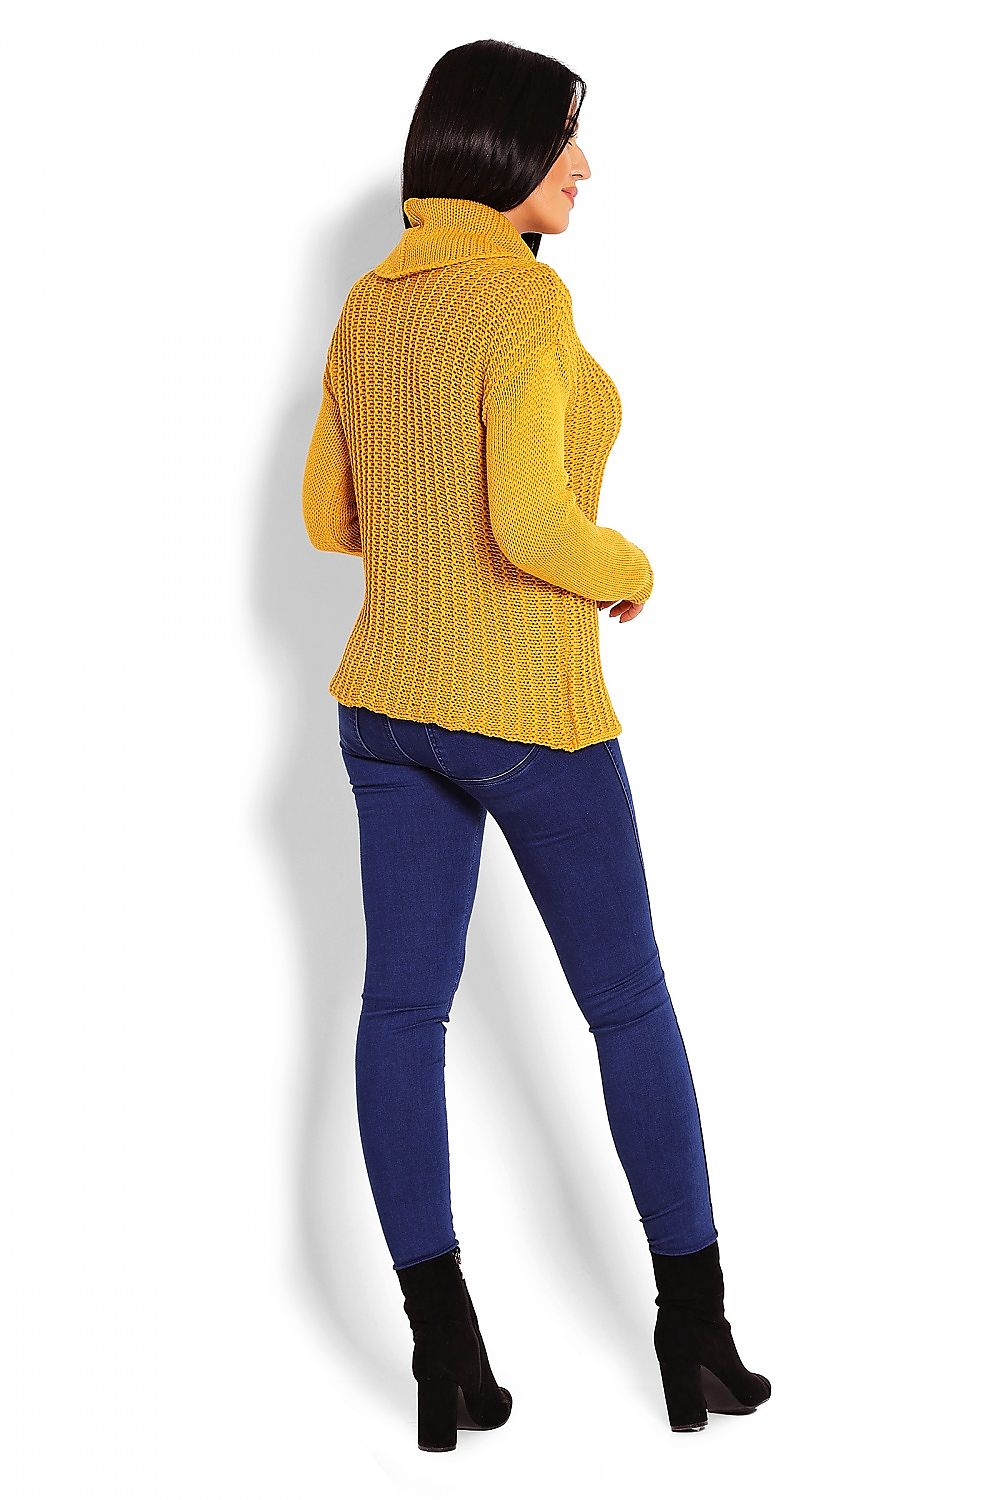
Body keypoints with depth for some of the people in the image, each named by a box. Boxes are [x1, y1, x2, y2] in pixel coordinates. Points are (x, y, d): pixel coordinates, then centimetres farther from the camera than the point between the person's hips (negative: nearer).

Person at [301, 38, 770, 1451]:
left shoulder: (367, 305, 6)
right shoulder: (523, 294, -17)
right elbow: (531, 525, -25)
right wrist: (629, 571, -6)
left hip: (387, 692, 7)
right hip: (526, 705, -6)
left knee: (404, 1007, 6)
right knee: (629, 1003, 8)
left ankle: (445, 1355, 11)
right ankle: (696, 1331, 18)